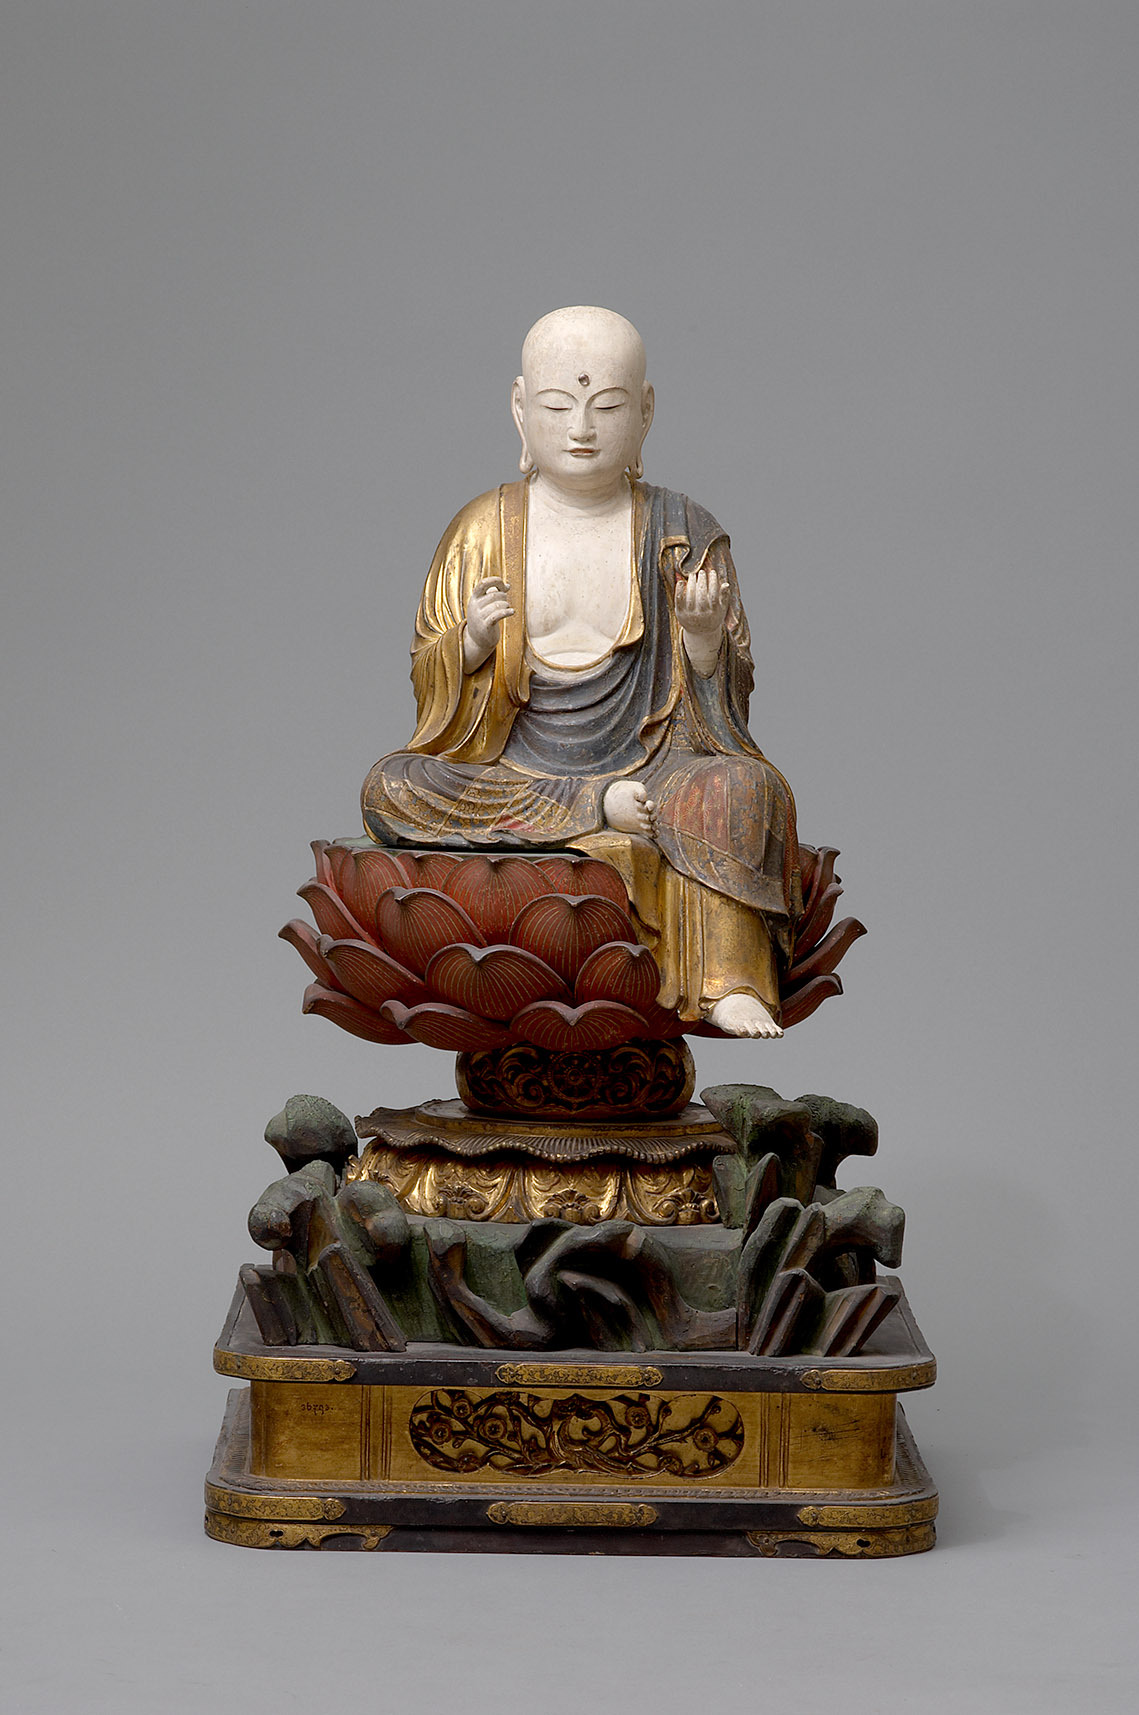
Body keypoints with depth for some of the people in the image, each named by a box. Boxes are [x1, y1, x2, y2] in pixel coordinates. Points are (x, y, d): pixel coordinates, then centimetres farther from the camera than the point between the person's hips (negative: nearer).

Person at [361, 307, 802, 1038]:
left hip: (649, 758, -1)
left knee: (744, 788, -32)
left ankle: (729, 984, -29)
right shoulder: (484, 530, 6)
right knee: (392, 787, -26)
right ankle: (609, 813, -22)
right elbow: (428, 682, 7)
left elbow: (727, 696, 4)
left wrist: (704, 637, -19)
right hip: (512, 768, 2)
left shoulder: (681, 532, 4)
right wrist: (473, 643, -16)